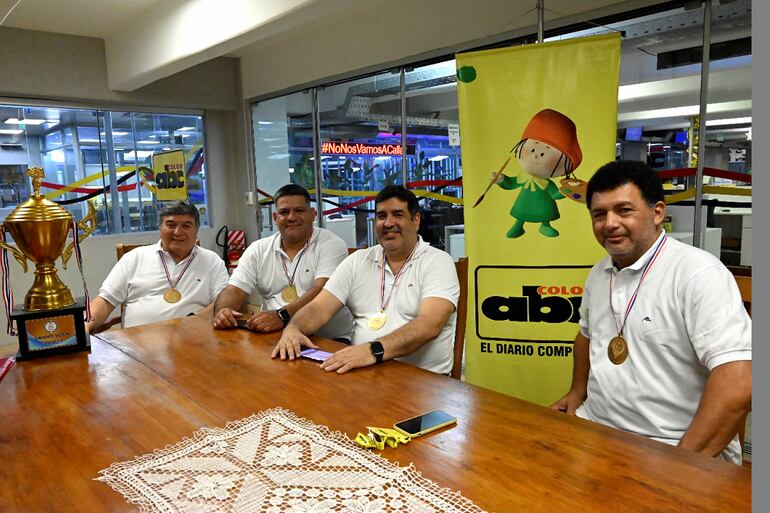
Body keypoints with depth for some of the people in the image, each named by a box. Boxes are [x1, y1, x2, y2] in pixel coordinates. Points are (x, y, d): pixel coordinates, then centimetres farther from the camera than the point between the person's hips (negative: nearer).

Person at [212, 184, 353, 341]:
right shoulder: (258, 250, 11)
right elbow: (235, 291, 6)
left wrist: (282, 315, -32)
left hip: (329, 340, -4)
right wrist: (222, 310, -17)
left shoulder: (332, 245, -4)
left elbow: (322, 291, -18)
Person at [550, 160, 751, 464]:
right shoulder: (599, 274, 7)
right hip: (596, 428, 7)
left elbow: (739, 382, -23)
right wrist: (578, 391, 13)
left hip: (673, 448, -6)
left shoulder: (698, 272, -16)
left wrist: (684, 462, -22)